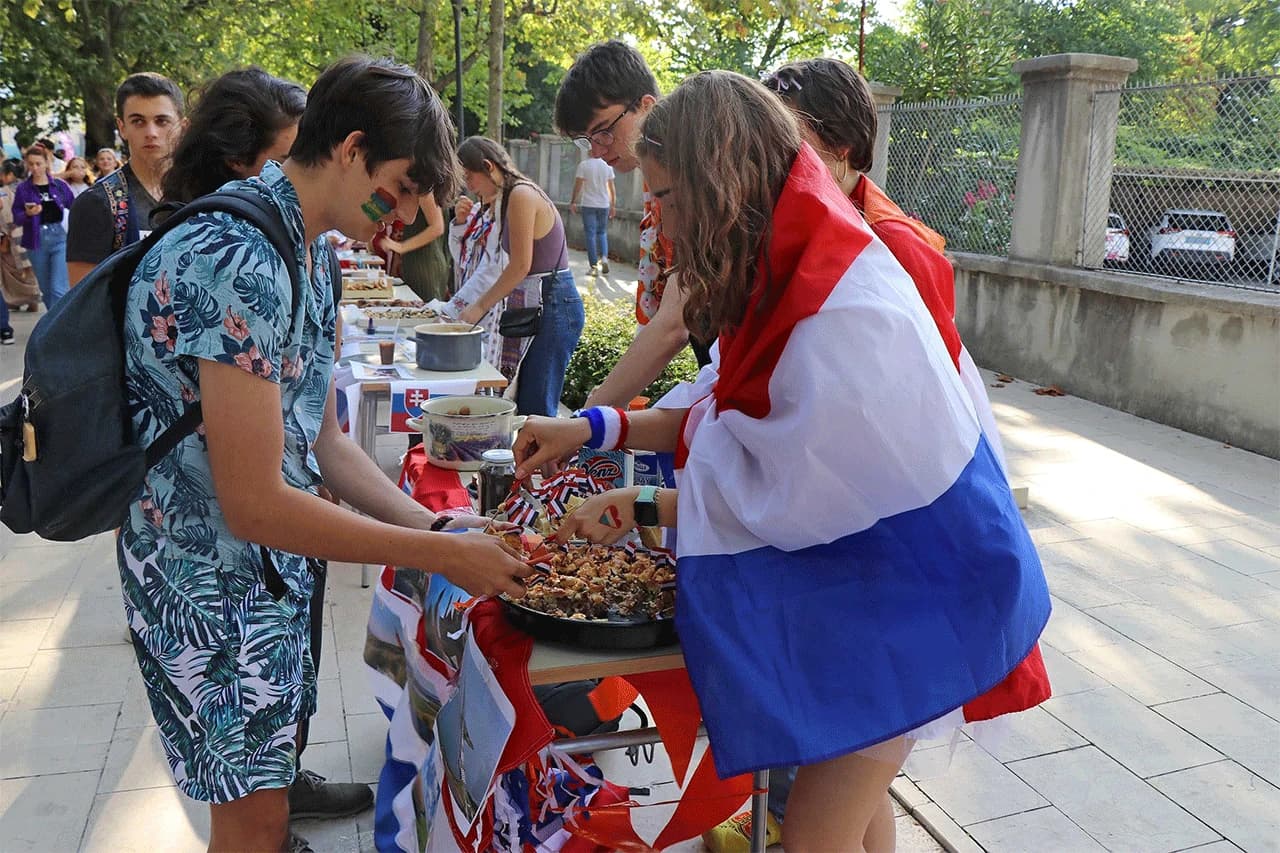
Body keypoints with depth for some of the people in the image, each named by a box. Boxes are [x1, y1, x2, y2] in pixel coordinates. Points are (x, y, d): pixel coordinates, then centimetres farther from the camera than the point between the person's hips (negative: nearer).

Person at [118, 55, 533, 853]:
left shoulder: (308, 252, 3)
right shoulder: (236, 260, -28)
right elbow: (254, 504, -28)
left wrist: (433, 525, -4)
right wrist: (441, 554, -22)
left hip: (277, 563, 9)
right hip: (209, 582, -9)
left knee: (276, 750, 24)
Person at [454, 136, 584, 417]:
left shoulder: (521, 195, -13)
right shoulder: (512, 196, 17)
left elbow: (521, 265, -16)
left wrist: (481, 306, -8)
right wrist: (482, 302, 13)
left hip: (553, 306, -10)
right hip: (534, 305, 10)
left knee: (536, 411, -9)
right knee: (520, 403, 10)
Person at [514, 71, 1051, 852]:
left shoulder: (843, 314, -31)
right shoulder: (791, 269, -1)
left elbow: (782, 497, -23)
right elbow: (740, 412, 6)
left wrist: (643, 509, -12)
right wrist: (596, 426, 1)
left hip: (907, 581, -8)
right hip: (863, 562, 8)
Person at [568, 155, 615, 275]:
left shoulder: (583, 164, -7)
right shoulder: (607, 165, 1)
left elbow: (578, 185, -6)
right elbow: (612, 187, 4)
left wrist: (573, 202, 5)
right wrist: (613, 205, 13)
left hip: (588, 204, -2)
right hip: (604, 205, 2)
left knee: (590, 235, 2)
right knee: (602, 233, 17)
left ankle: (594, 266, 0)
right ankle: (604, 257, -5)